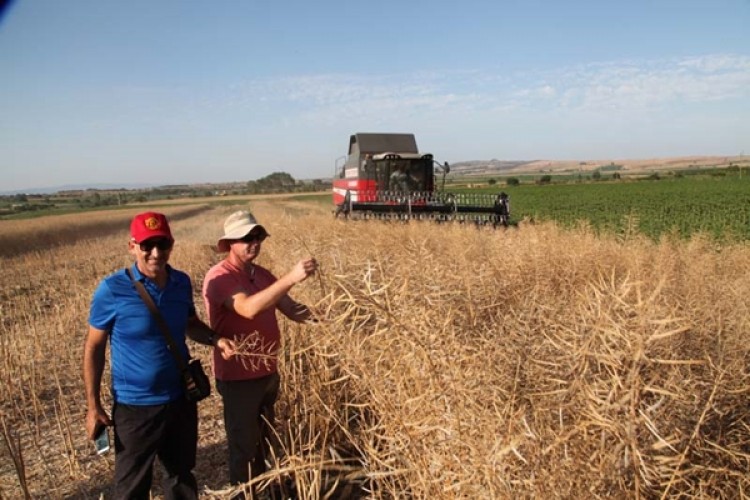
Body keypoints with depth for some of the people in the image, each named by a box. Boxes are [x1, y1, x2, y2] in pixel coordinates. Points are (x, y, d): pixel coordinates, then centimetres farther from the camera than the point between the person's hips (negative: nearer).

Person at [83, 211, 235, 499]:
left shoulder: (182, 282, -5)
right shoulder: (112, 289, -17)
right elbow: (94, 348, -9)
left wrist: (214, 339, -9)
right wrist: (93, 406, -10)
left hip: (181, 398, 4)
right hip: (135, 406, -4)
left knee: (182, 475, 24)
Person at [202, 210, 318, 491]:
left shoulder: (262, 274, 5)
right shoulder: (219, 277, -18)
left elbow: (293, 310, 0)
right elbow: (249, 308, -37)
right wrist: (291, 277, -43)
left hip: (268, 373, 8)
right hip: (238, 377, -7)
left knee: (263, 441, 23)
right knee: (244, 445, 10)